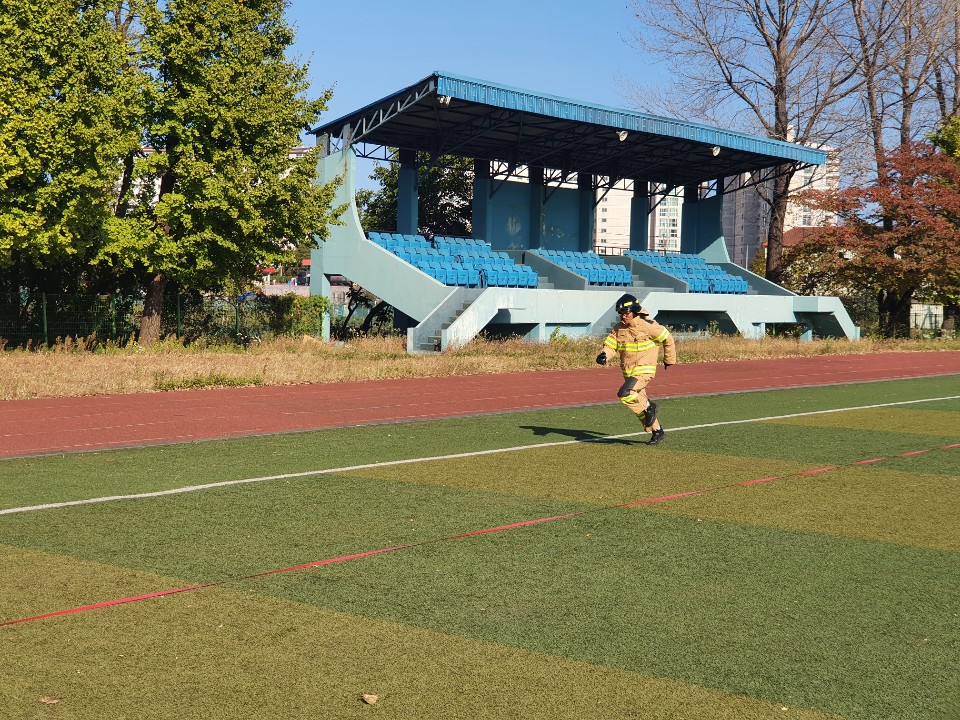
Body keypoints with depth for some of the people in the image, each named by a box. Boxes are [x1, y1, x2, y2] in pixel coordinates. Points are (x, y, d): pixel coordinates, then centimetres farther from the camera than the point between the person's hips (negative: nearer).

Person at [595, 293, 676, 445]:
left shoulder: (648, 326, -15)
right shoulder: (618, 328, 2)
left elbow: (668, 339, -3)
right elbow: (610, 345, -2)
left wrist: (669, 359, 8)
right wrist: (603, 355, -25)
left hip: (644, 371, -7)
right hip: (628, 373, 7)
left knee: (624, 394, -27)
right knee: (640, 405, 14)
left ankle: (648, 407, -3)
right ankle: (656, 431, 30)